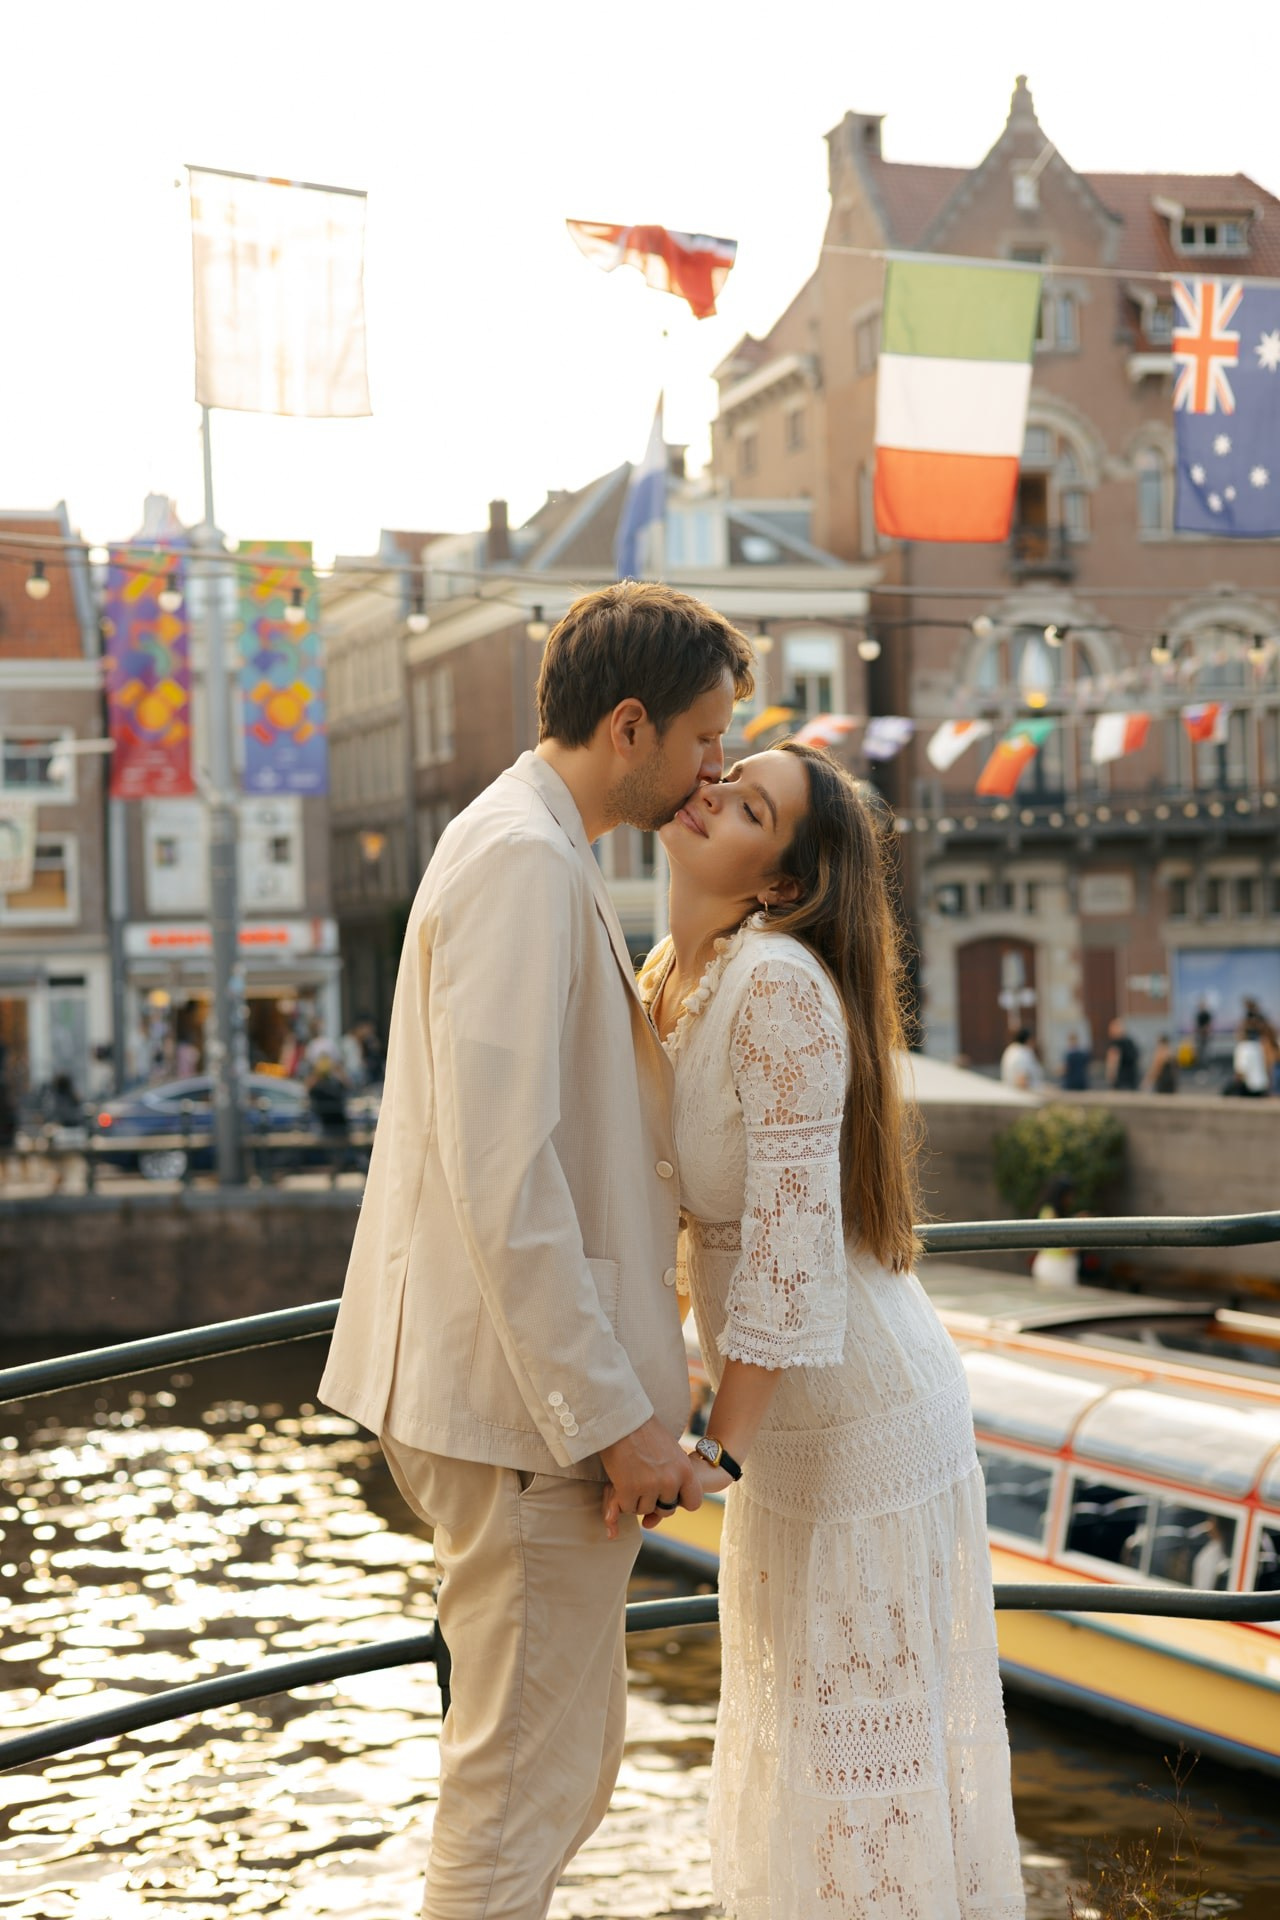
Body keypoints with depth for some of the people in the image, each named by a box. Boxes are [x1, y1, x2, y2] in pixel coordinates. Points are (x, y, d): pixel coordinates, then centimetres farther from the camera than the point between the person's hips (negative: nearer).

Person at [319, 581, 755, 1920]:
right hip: (527, 1404, -11)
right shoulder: (526, 860, -17)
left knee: (561, 1756, 20)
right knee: (526, 1774, -1)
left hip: (535, 1391, 11)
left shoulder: (529, 849, 16)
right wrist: (612, 1414, -22)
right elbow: (500, 1170, -24)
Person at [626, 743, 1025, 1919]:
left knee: (870, 1727, 2)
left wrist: (718, 1454, -25)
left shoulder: (782, 982, -23)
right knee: (794, 1718, 20)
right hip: (796, 1415, 9)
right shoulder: (681, 975, 4)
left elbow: (794, 1228, -25)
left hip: (863, 1411, -9)